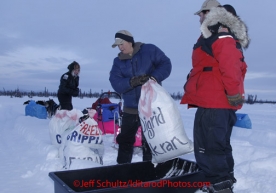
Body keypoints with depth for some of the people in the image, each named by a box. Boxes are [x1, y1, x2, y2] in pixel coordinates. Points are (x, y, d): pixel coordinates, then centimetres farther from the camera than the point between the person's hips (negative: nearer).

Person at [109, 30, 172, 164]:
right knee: (125, 140, 15)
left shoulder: (149, 50, -4)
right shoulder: (118, 62, 5)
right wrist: (131, 82, -28)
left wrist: (154, 78, -24)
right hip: (130, 109, 4)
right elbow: (116, 84, -8)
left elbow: (166, 64, -7)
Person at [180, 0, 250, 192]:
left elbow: (230, 66, -23)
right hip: (223, 102, 11)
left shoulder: (218, 34, -10)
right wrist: (234, 94, 23)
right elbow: (238, 67, 23)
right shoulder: (225, 35, 22)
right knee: (220, 145, 18)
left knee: (207, 148, -7)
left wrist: (233, 93, -22)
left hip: (213, 102, -11)